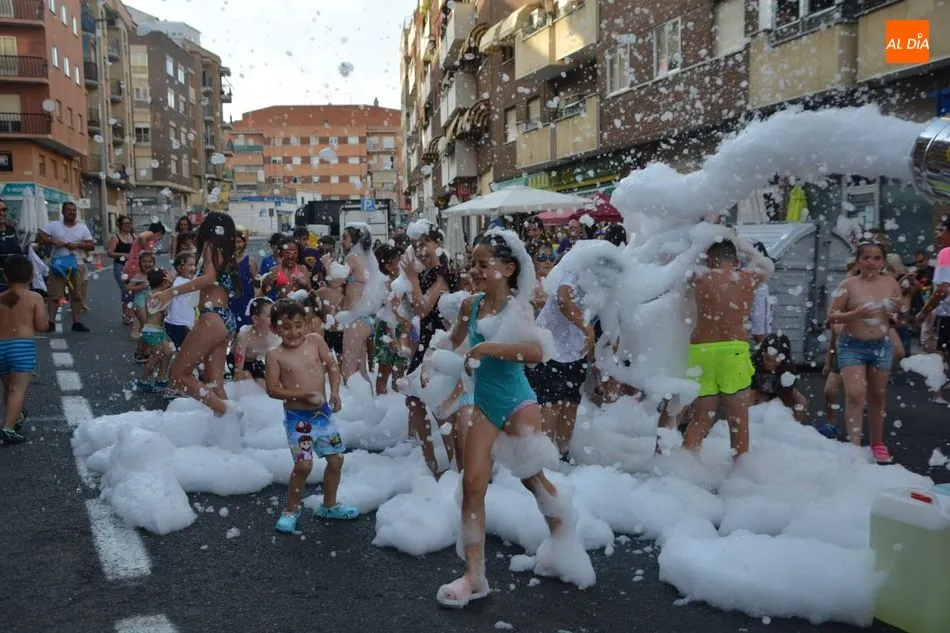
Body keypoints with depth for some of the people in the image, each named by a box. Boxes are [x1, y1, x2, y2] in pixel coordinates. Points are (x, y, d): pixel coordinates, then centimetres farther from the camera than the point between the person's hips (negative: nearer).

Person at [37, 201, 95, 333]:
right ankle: (51, 322, 5)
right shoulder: (54, 225, 1)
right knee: (54, 295, 0)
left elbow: (91, 245, -1)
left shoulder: (83, 228, 5)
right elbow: (40, 237, -3)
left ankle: (76, 322, 11)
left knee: (77, 295, 5)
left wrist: (77, 245, -16)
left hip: (76, 266, 2)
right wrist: (54, 242, -17)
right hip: (58, 265, -2)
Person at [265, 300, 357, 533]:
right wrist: (303, 395, -21)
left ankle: (329, 505, 31)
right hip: (297, 417, -4)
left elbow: (332, 366, 5)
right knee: (303, 464, -10)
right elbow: (272, 389, -12)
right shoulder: (275, 355, -9)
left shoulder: (315, 341, -2)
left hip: (323, 412, 4)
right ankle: (291, 510, 15)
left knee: (336, 459, 10)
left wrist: (334, 392, -9)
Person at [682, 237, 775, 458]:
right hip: (733, 351, -1)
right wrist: (739, 242, 30)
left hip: (701, 352, 1)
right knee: (738, 421, 9)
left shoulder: (699, 278, 2)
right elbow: (768, 265, 27)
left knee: (701, 419, 9)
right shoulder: (748, 278, 5)